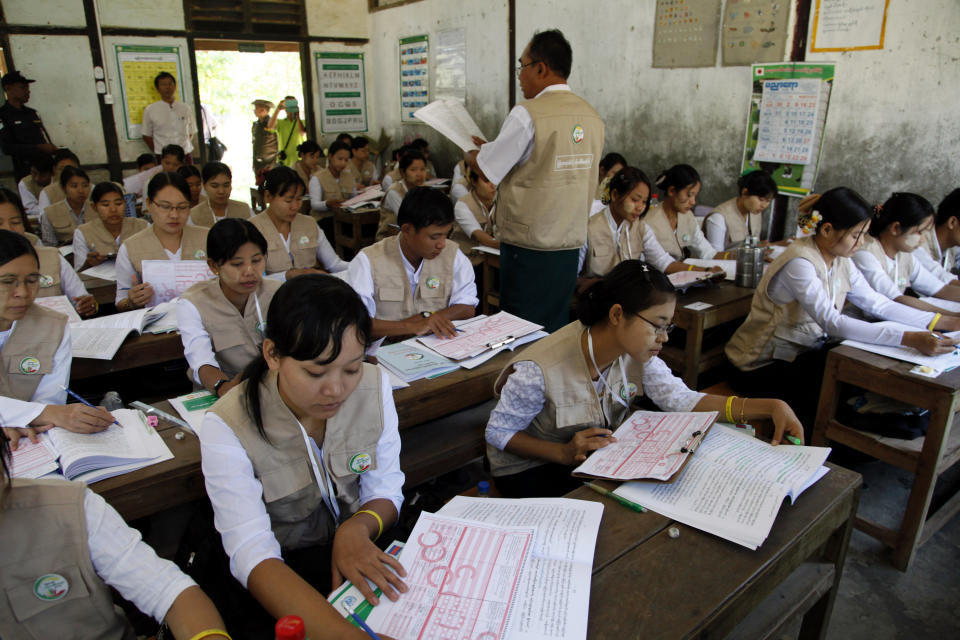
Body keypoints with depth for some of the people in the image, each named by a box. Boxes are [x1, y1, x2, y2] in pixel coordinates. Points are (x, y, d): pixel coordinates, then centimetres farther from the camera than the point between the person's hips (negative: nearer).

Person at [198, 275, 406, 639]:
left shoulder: (374, 387, -12)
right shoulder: (227, 428, -22)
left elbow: (385, 491, -3)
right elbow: (252, 555, -29)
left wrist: (358, 528, -27)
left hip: (364, 553, 3)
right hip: (283, 574, -2)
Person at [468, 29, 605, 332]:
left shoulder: (527, 114, -14)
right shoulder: (592, 117, 8)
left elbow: (488, 170, -9)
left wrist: (470, 153, 14)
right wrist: (492, 147, 21)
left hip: (528, 247, -7)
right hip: (571, 244, 7)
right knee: (556, 331, 16)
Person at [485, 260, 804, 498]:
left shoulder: (636, 354, -11)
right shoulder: (540, 369, -31)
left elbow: (684, 400, -14)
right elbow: (498, 432, -20)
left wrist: (772, 406, -23)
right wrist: (564, 453, -34)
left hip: (597, 456, 6)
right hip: (529, 468, -6)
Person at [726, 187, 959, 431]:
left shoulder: (841, 261, 4)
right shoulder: (799, 263, -24)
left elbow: (876, 303, 7)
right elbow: (832, 323, -31)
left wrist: (937, 321, -4)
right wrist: (910, 339, -34)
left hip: (804, 353, 8)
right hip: (764, 365, -8)